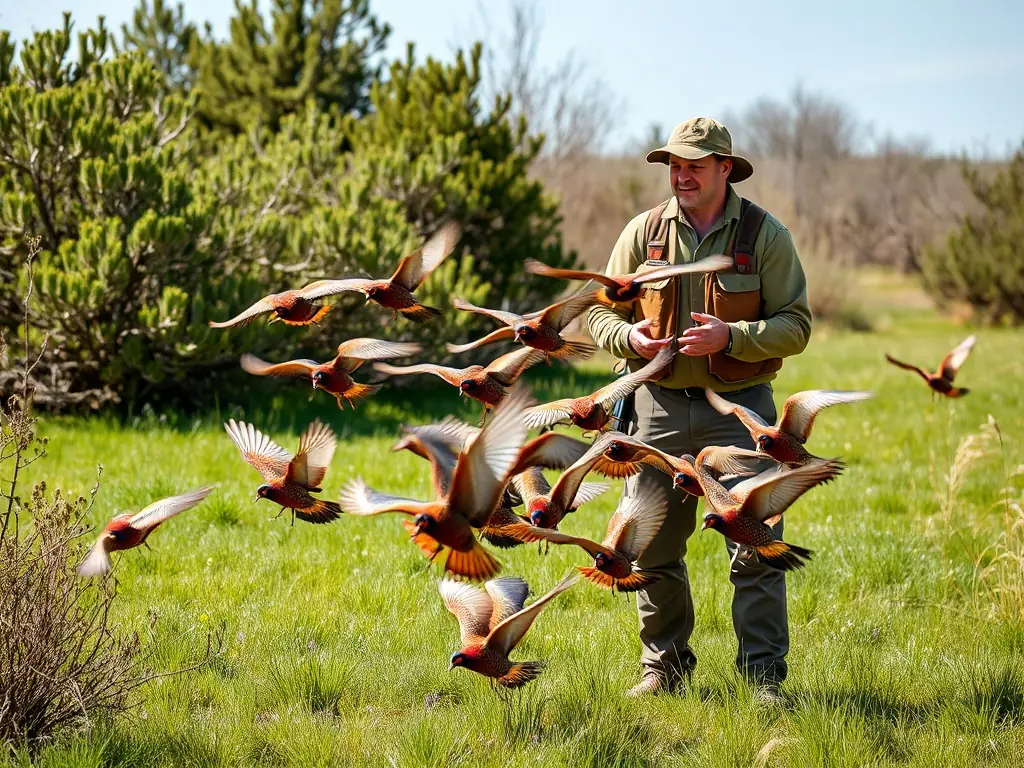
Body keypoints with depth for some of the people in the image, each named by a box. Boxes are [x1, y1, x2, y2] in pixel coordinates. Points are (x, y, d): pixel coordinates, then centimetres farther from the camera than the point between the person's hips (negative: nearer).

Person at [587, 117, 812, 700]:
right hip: (659, 406, 3)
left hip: (739, 408, -3)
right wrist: (628, 335, -13)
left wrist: (731, 336, -20)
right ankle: (665, 666, 22)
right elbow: (601, 312, 9)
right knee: (653, 547, 8)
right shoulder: (644, 232, 4)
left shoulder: (766, 235, -3)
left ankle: (764, 675, 2)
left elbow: (796, 326, -6)